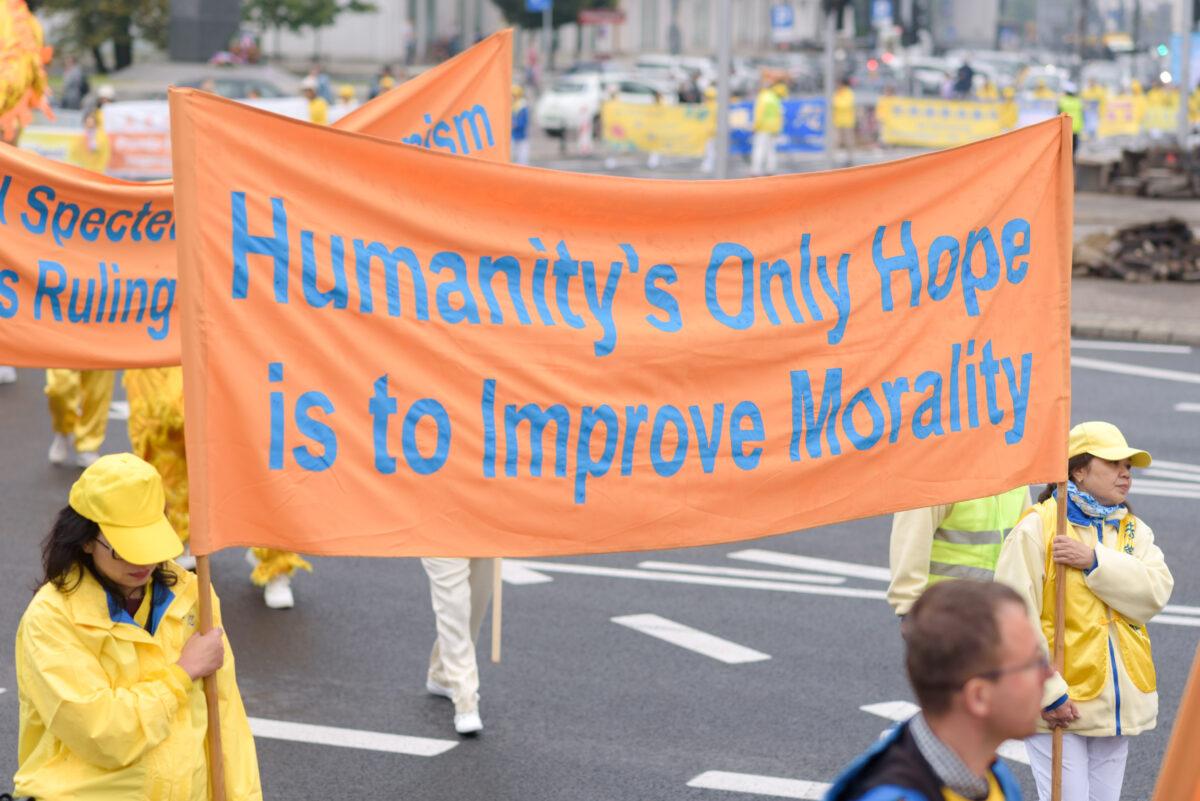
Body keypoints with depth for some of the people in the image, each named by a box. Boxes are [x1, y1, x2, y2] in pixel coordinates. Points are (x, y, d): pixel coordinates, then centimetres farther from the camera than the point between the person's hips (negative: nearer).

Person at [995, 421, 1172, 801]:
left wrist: (1095, 561, -18)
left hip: (1118, 706, 6)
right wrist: (1048, 693, -17)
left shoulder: (1135, 531, 11)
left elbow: (1155, 593, -7)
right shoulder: (1036, 528, -8)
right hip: (1057, 708, -6)